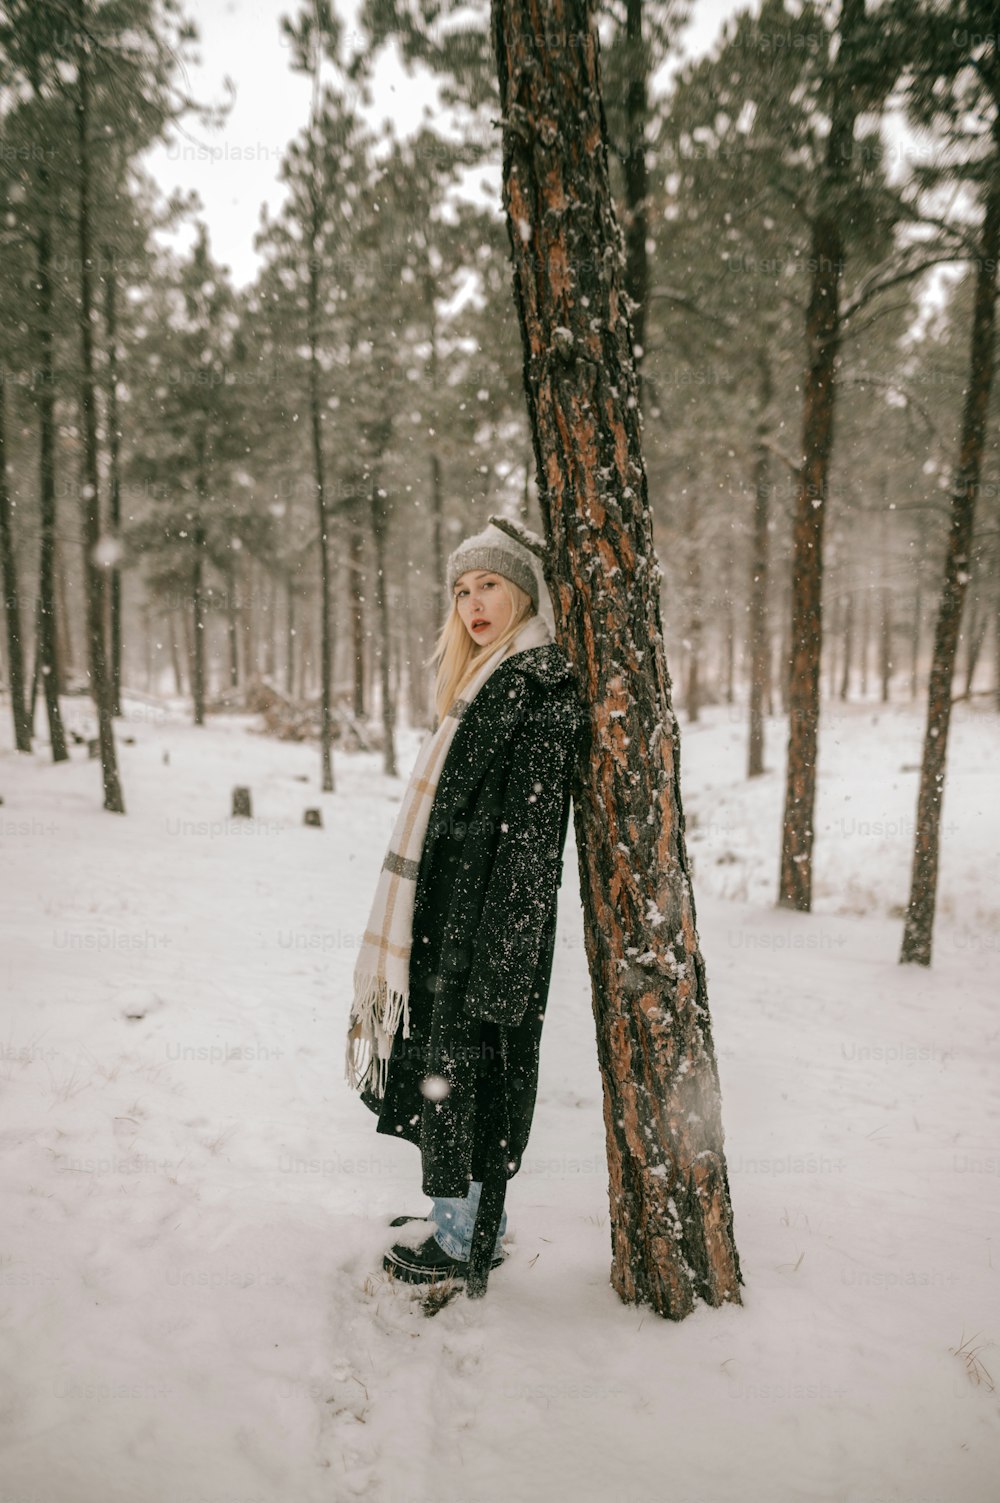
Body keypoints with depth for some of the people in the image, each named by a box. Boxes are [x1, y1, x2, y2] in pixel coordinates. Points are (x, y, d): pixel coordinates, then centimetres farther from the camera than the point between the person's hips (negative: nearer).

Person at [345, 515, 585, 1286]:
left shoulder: (542, 687, -14)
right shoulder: (484, 682, 15)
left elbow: (532, 829, -19)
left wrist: (496, 950, -21)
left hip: (491, 912, -9)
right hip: (449, 908, 9)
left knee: (467, 1055, 0)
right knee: (447, 1059, 15)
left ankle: (469, 1238, 16)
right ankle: (459, 1214, 29)